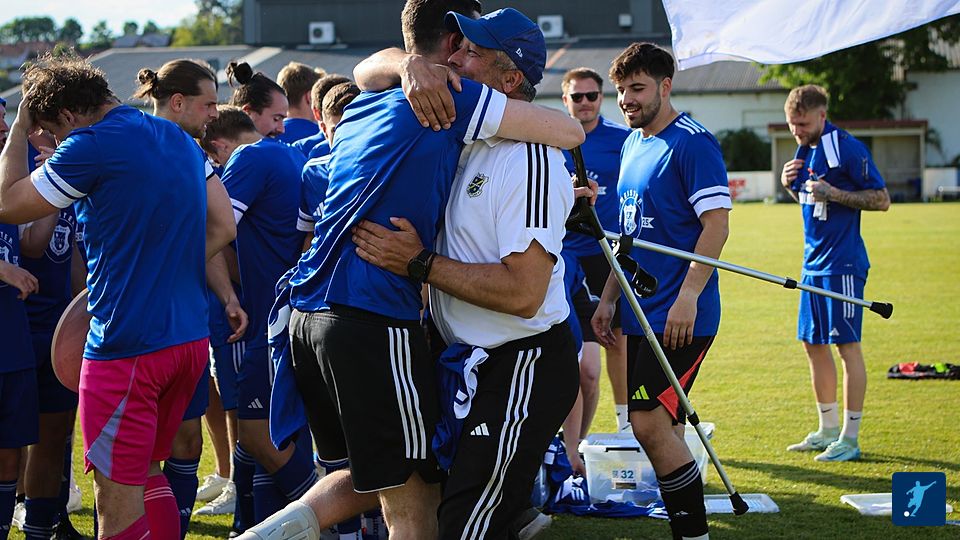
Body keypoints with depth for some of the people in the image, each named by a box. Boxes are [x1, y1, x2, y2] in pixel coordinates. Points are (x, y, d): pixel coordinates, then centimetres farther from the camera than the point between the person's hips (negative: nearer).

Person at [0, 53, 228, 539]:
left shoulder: (94, 146, -12)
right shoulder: (179, 139, 13)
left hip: (127, 348, -8)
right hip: (191, 335, 9)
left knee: (117, 495, -5)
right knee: (148, 473, 21)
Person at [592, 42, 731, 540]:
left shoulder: (692, 143, -11)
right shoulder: (633, 144, 15)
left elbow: (716, 224, -16)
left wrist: (687, 297, -23)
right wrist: (609, 298, 18)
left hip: (680, 316, -9)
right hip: (643, 313, 9)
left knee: (649, 422, -14)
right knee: (662, 427, 9)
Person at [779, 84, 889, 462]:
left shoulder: (847, 148, -12)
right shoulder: (804, 151, 13)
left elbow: (881, 200, -12)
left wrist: (833, 193, -21)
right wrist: (790, 184, 4)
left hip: (842, 264, -9)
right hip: (813, 262, 9)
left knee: (847, 345, -6)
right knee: (813, 343, 11)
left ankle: (850, 438, -3)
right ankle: (827, 431, 21)